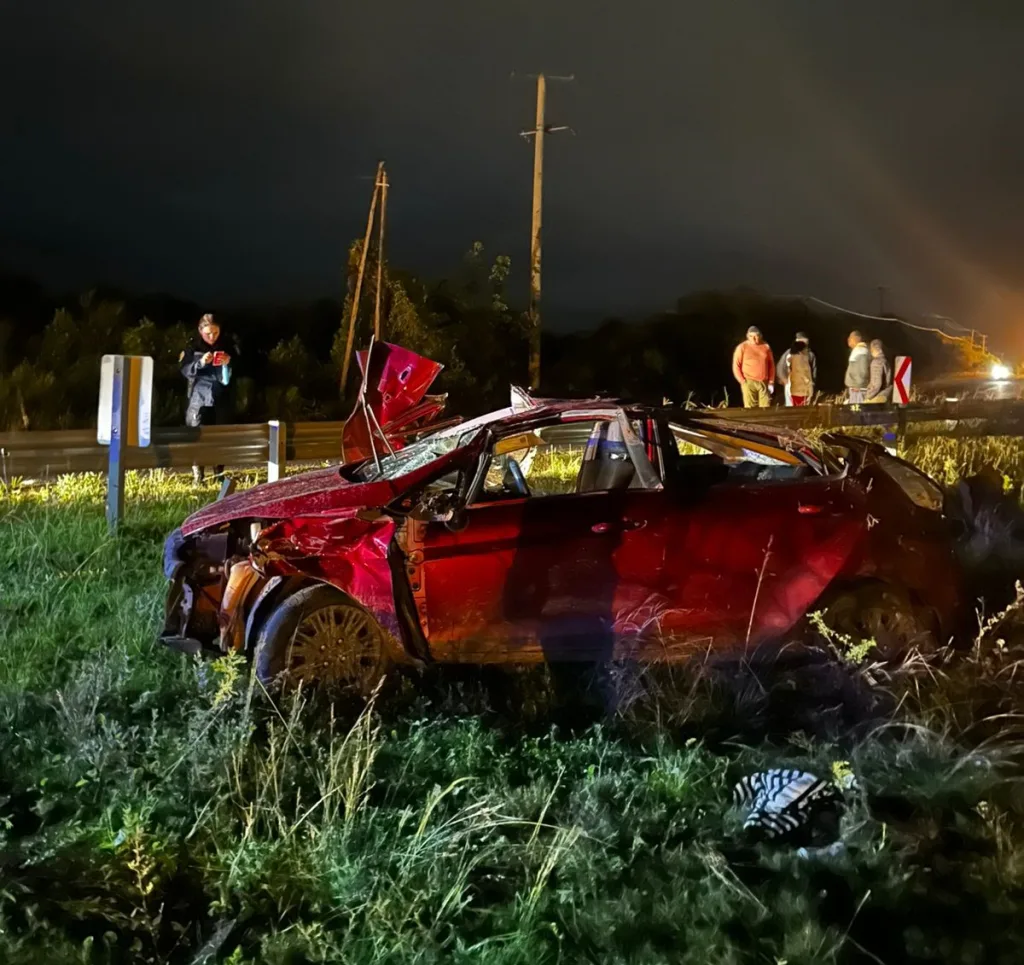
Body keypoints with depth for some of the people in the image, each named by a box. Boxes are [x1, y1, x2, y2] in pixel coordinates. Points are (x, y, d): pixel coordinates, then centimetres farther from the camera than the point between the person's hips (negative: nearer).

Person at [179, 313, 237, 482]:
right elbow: (185, 370, -5)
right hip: (199, 397, -2)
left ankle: (219, 473, 18)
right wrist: (200, 363, -21)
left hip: (221, 398, 2)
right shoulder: (193, 346, -3)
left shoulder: (228, 345, 1)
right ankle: (197, 476, 1)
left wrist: (229, 364, -15)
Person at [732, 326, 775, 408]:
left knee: (766, 409, -2)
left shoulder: (766, 346, 10)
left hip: (764, 383, 3)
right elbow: (736, 366, -1)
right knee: (750, 409, -8)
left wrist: (771, 381, 8)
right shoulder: (742, 347, 0)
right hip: (749, 383, -3)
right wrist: (742, 381, -8)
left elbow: (771, 364, 15)